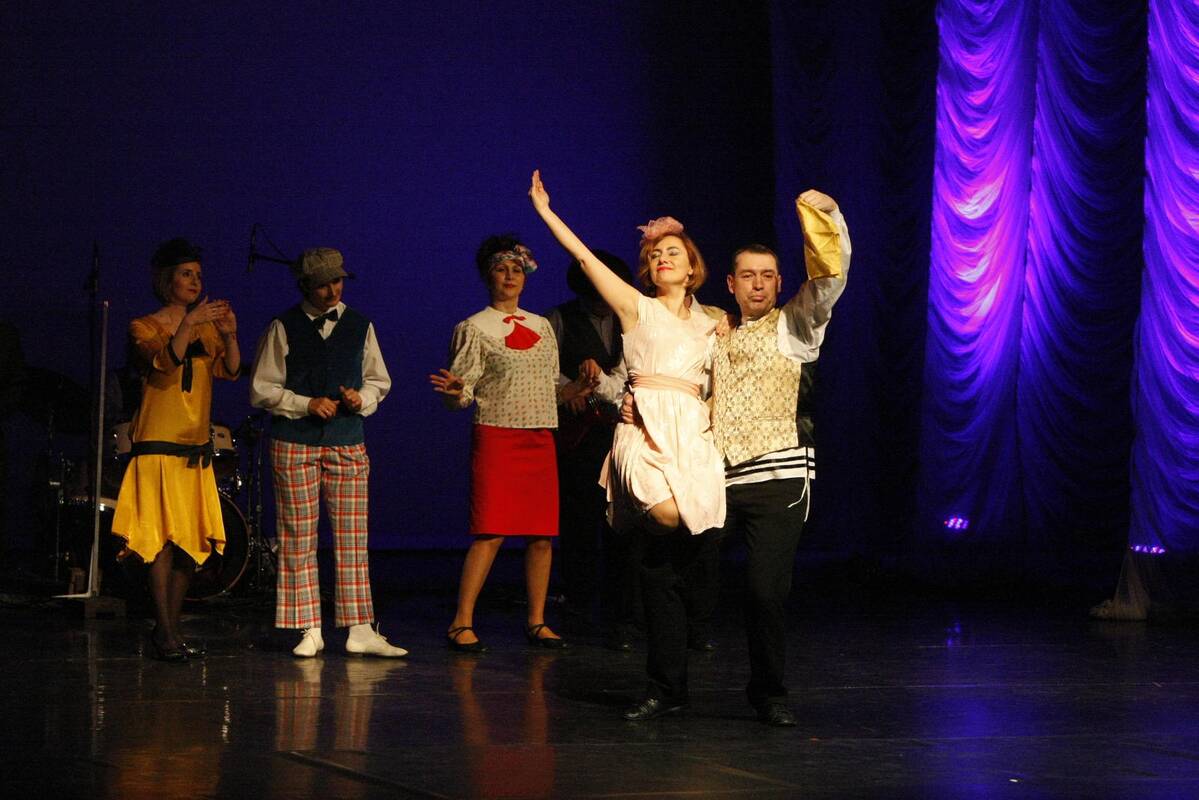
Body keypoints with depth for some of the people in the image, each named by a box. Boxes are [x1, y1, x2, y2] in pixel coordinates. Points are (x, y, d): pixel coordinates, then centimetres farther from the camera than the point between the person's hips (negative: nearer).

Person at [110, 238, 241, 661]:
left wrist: (229, 335, -17)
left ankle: (172, 628, 12)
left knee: (193, 540, 4)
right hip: (158, 448, -6)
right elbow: (164, 363, -20)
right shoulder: (144, 327, -1)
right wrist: (188, 324, -28)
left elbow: (229, 371, -1)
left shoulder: (206, 329, 13)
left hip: (196, 451, 6)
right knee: (164, 537, -11)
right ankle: (165, 635, -11)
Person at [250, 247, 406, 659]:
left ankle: (360, 630, 0)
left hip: (348, 443, 2)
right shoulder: (283, 328, 2)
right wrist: (306, 404, -11)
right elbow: (262, 389, 1)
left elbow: (379, 381, 17)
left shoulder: (360, 326, 10)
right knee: (299, 541, -2)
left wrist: (361, 399, -4)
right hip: (294, 444, -2)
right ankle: (310, 631, 2)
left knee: (353, 540, -1)